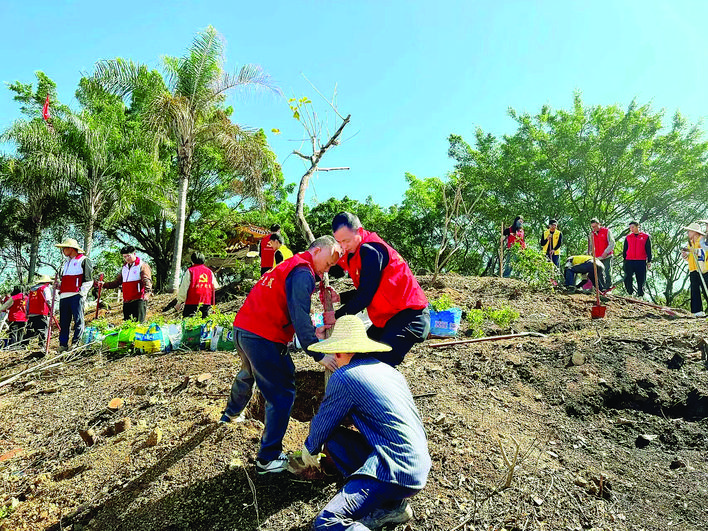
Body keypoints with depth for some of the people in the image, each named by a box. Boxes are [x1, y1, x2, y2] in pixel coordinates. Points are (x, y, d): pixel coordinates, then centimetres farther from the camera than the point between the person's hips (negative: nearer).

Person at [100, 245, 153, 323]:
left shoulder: (142, 265, -2)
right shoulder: (124, 268, 20)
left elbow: (147, 280, -16)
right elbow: (117, 282, 25)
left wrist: (147, 292, -33)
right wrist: (104, 284, 11)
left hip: (139, 300, -7)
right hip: (126, 301, 7)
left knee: (139, 322, -13)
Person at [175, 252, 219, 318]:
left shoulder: (190, 271, -1)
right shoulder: (209, 271, 12)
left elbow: (184, 287, -3)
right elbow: (215, 287, 17)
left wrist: (179, 302, 2)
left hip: (192, 302, -4)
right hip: (206, 302, 4)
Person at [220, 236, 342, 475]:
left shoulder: (290, 265, 19)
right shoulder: (303, 273, -13)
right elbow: (299, 316, -22)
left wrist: (311, 332, 13)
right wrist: (318, 354, -22)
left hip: (242, 329, 11)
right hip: (263, 338, -10)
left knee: (248, 375, 34)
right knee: (282, 393, -3)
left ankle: (230, 415, 59)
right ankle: (268, 459, 2)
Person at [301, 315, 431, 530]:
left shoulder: (344, 377, -9)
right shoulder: (389, 370, 15)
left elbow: (322, 424, 6)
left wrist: (310, 449, 29)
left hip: (396, 471, -9)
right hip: (419, 467, 9)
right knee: (334, 438, 15)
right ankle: (390, 506, 12)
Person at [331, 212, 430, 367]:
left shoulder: (371, 250, -19)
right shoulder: (355, 253, 11)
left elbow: (365, 296, -20)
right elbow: (362, 292, 16)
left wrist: (336, 316, -13)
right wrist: (339, 298, 0)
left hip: (409, 316, -10)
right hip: (388, 318, 10)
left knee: (381, 362, -22)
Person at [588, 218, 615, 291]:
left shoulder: (607, 231, -1)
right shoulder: (591, 234, 12)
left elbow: (612, 243, -7)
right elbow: (590, 246, 19)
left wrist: (606, 252, -17)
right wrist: (588, 254, 6)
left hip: (607, 257, -4)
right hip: (597, 258, 5)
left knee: (607, 273, -8)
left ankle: (608, 288, -3)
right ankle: (601, 289, 10)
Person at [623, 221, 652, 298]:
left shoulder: (646, 237, 6)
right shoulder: (628, 237, 12)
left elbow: (648, 250, 6)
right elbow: (625, 250, 16)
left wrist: (649, 261, 1)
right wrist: (624, 260, 11)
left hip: (641, 262, -1)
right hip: (629, 261, 2)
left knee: (641, 280, 2)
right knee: (627, 279, -6)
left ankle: (640, 294, 11)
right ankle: (630, 292, 6)